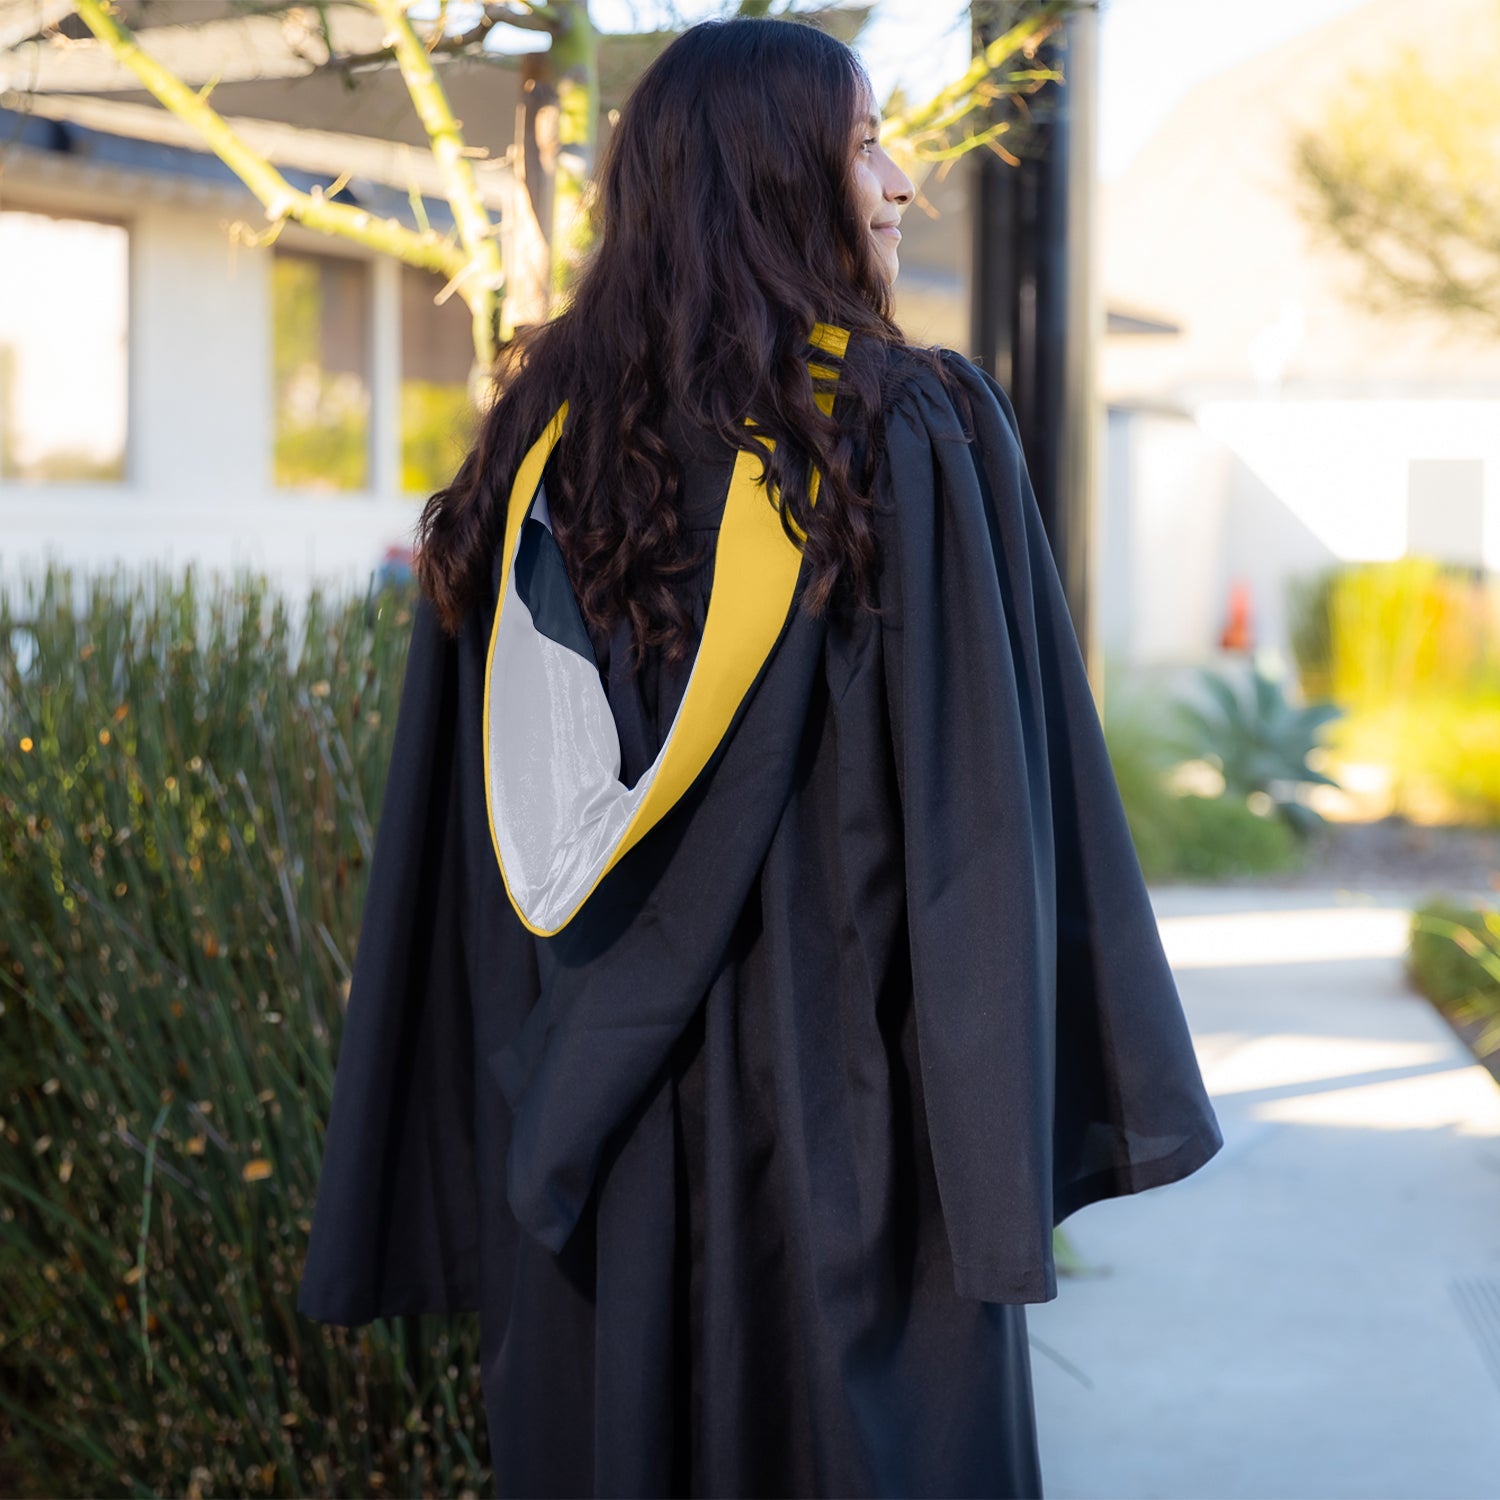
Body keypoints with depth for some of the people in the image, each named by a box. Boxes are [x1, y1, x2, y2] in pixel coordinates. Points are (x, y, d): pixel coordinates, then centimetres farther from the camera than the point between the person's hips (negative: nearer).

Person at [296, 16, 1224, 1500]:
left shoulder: (536, 446, 3)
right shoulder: (919, 435, -9)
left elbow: (454, 849, 3)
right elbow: (985, 809, -12)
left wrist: (489, 1130, 10)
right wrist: (1026, 1123, -6)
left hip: (583, 1118, 4)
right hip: (839, 1089, -4)